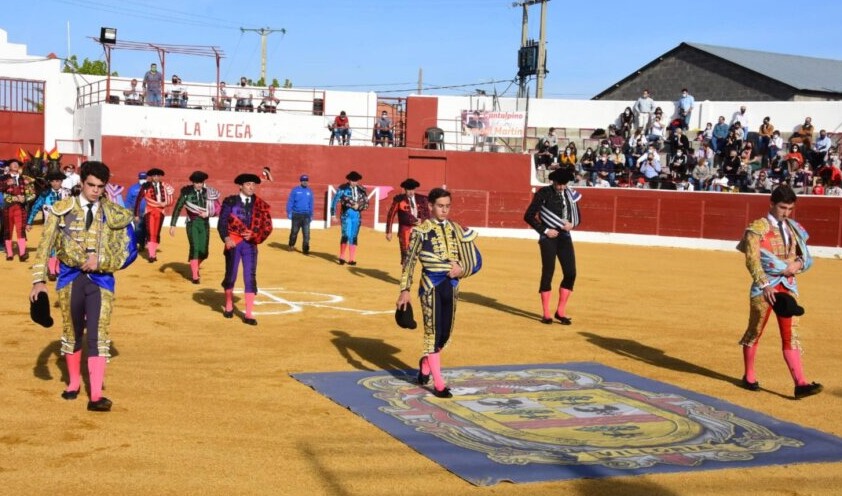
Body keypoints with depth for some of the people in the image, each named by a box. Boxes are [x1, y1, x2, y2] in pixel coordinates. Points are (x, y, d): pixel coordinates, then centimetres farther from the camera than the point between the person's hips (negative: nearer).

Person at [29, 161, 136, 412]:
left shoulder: (115, 214, -1)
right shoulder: (62, 209, -2)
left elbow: (129, 252, 0)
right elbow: (45, 245, -5)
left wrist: (100, 261, -16)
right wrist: (39, 280, -15)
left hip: (101, 279, -1)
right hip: (70, 278, 1)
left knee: (98, 335, -8)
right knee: (72, 332, 14)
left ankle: (96, 396, -11)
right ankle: (74, 382, 33)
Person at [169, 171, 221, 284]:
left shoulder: (208, 192, 2)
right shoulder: (186, 192, -5)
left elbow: (217, 208, 7)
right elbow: (177, 208, -2)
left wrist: (207, 213, -12)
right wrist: (172, 225, -5)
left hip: (205, 223, 3)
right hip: (192, 223, -3)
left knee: (203, 251, 3)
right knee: (195, 248, -15)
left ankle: (195, 267, 35)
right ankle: (195, 276, -5)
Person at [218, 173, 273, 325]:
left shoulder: (260, 205, 4)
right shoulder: (230, 201, 0)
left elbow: (267, 227, 3)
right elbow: (222, 221, -6)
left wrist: (254, 236, -13)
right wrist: (226, 238, -22)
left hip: (250, 244, 1)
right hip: (233, 243, -1)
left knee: (250, 278, -4)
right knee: (230, 276, 9)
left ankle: (249, 314, -2)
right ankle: (228, 307, 32)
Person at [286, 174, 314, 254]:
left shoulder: (310, 191, 8)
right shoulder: (295, 190, -2)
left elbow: (311, 204, 13)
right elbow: (290, 202, -1)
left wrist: (311, 215, 12)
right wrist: (289, 212, -8)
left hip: (306, 215, 2)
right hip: (296, 214, -2)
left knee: (306, 233, -6)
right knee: (294, 231, 9)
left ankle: (305, 249, -5)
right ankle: (291, 246, 30)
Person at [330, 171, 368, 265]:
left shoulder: (361, 189, 6)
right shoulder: (343, 188, -4)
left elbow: (366, 203, 10)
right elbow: (335, 200, -2)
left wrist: (358, 206, -9)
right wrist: (333, 214, -4)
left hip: (357, 215, 4)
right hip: (346, 214, -3)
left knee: (354, 237, 7)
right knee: (346, 235, -12)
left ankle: (352, 259, 12)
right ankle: (342, 257, 4)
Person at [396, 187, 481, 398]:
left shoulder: (456, 230, 8)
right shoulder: (421, 230, -5)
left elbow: (475, 260, 11)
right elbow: (410, 261, -5)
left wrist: (462, 269, -10)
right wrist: (405, 290, -12)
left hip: (451, 285, 5)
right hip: (431, 285, -5)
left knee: (445, 333, 12)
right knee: (433, 332, -2)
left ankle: (426, 363, 40)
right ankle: (438, 384, 5)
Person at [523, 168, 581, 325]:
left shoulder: (571, 194, 8)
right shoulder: (543, 193, -7)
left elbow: (577, 216, 19)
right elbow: (528, 216, -6)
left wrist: (572, 224, -4)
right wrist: (545, 230, -10)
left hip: (565, 236, 5)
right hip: (549, 236, -5)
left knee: (570, 273, -1)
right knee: (548, 273, -3)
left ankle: (561, 312, 12)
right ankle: (546, 314, 7)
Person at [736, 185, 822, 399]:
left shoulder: (794, 229, 11)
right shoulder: (757, 228, -6)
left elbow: (807, 258, 18)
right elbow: (752, 260, -15)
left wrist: (798, 264, -6)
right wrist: (765, 285, -27)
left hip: (788, 287, 4)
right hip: (764, 287, -4)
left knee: (791, 335, -1)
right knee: (755, 331, 8)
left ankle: (800, 384, -6)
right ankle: (749, 376, 25)